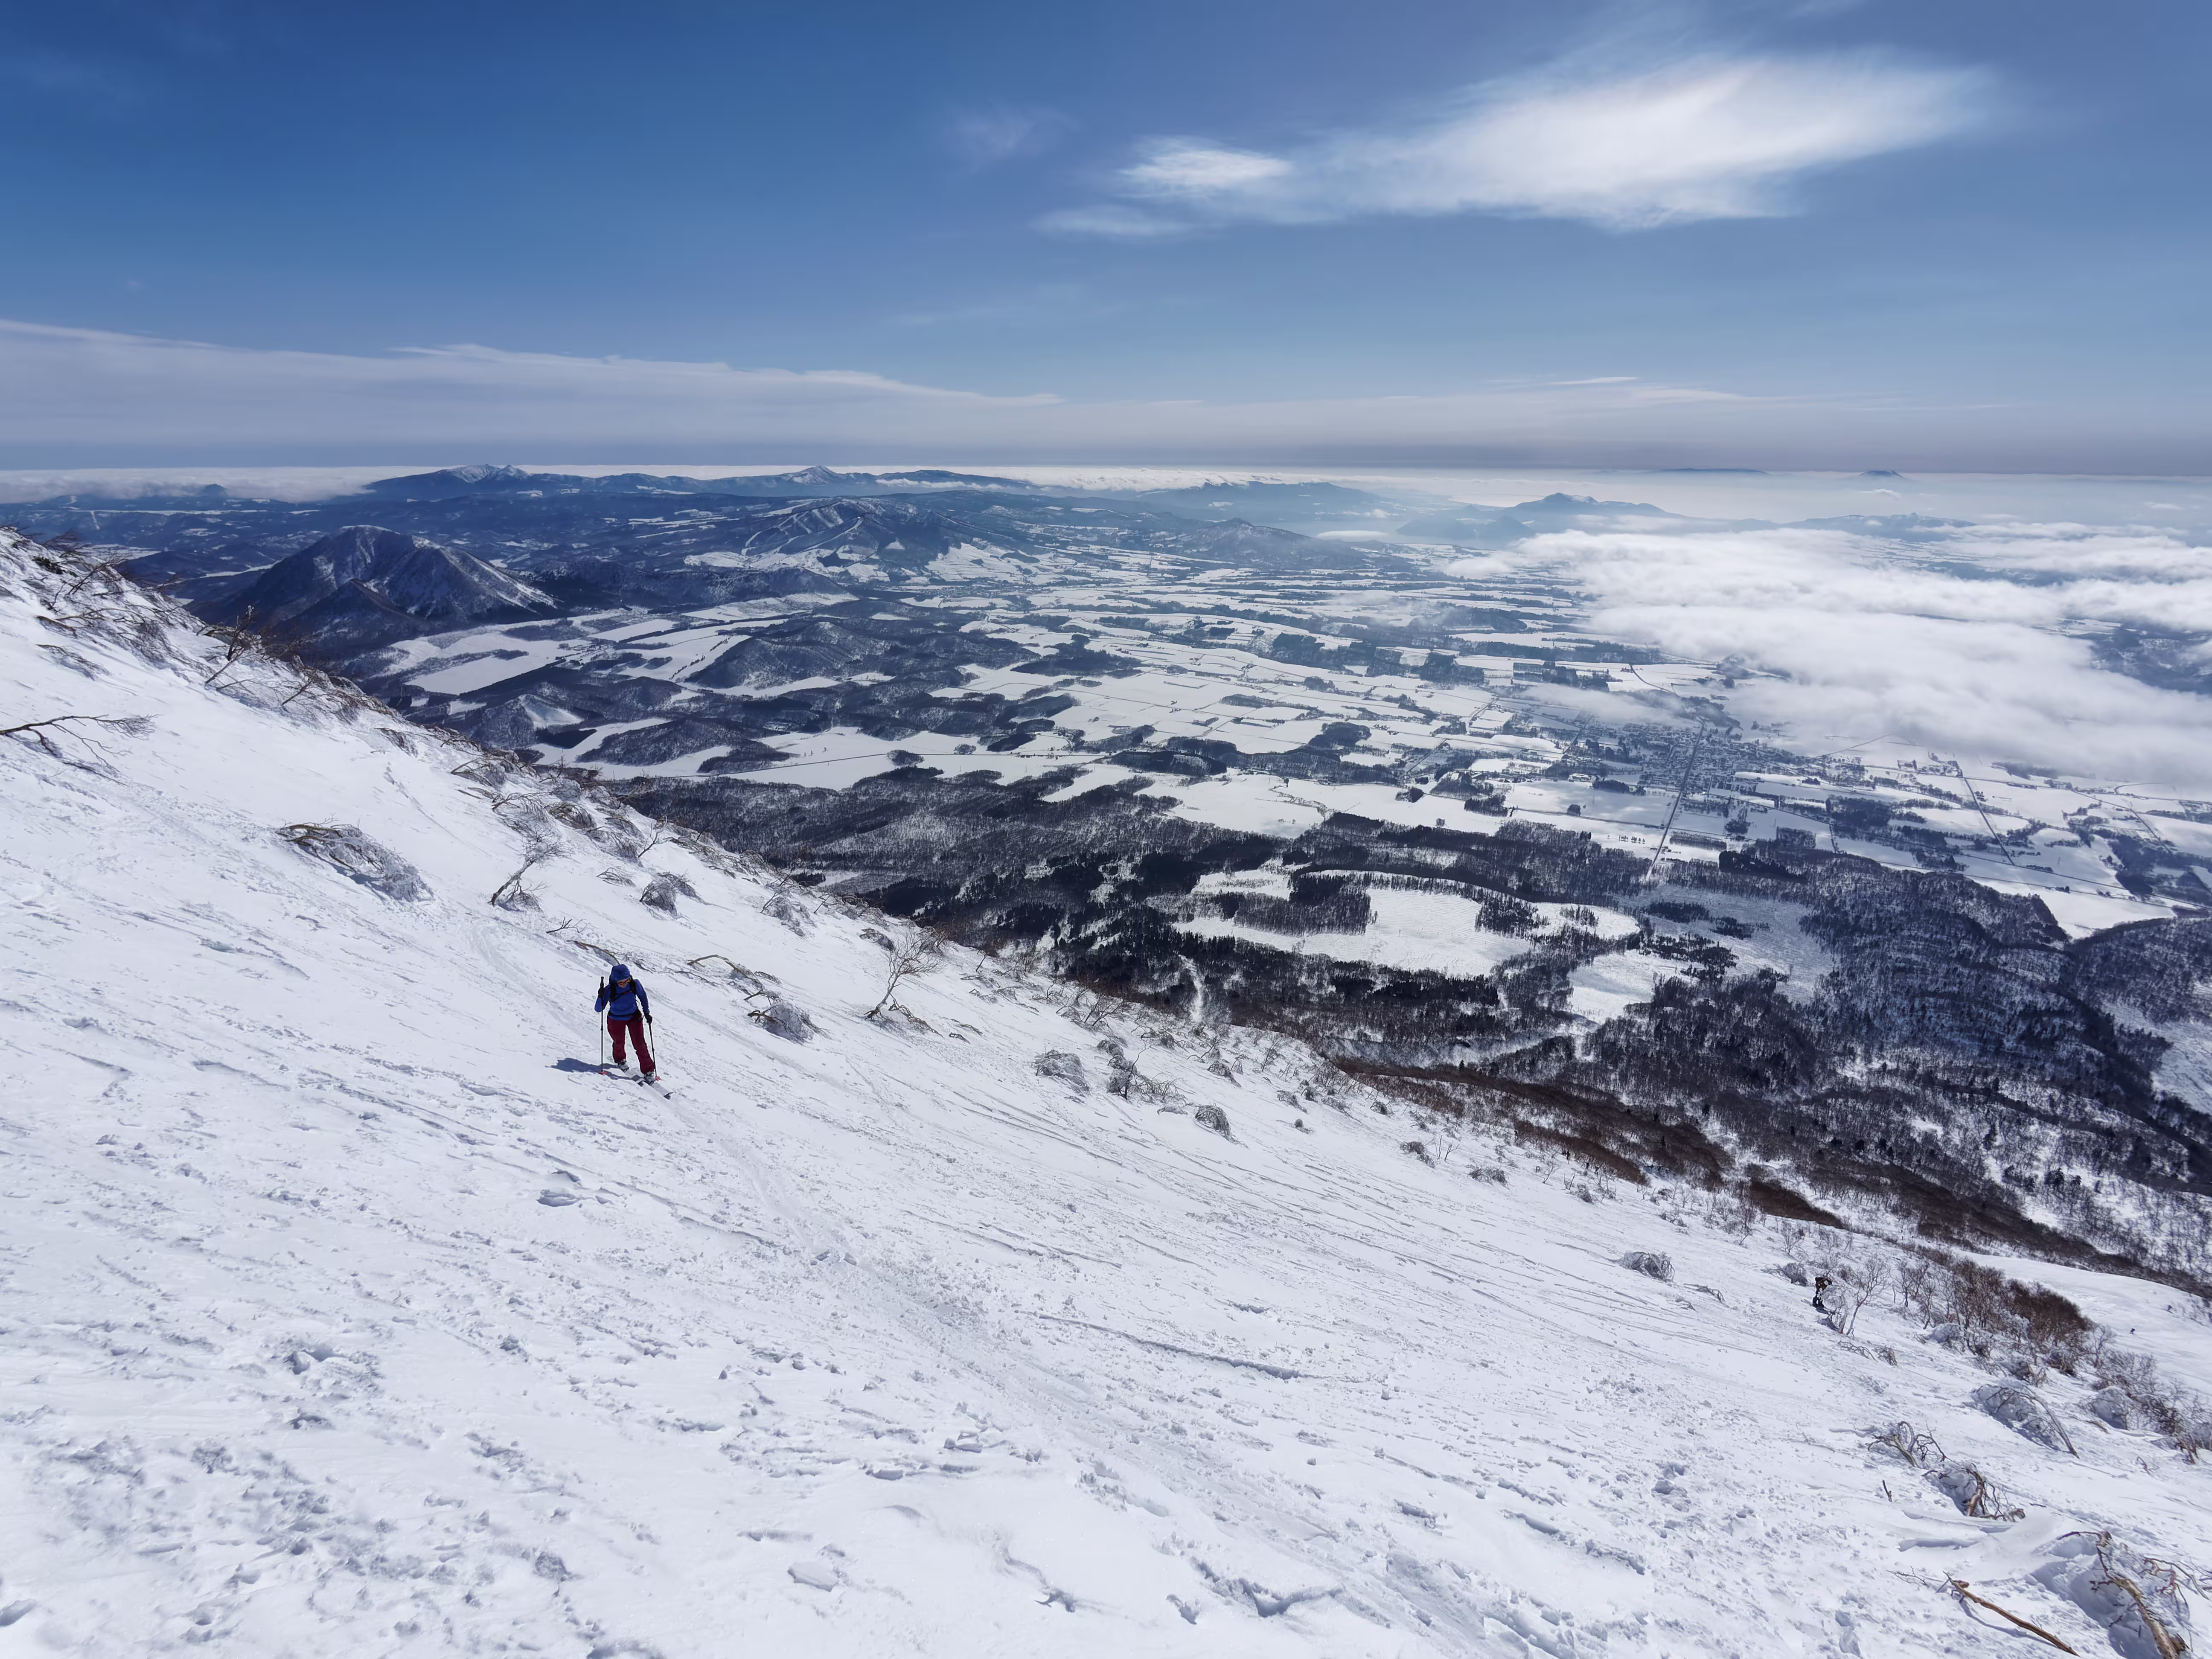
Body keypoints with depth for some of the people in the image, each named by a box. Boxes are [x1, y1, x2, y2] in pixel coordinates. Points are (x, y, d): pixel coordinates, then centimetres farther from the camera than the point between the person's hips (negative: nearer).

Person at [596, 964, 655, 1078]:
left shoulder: (635, 984, -22)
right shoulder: (609, 990, -26)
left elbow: (643, 997, -1)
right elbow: (598, 1009, -22)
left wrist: (647, 1013, 3)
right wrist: (601, 998, -41)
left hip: (634, 1017, 1)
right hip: (616, 1020, 0)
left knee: (640, 1043, -6)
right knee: (619, 1043, 18)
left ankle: (647, 1070, 6)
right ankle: (620, 1060, 52)